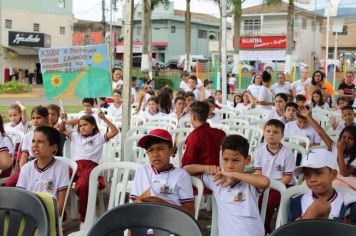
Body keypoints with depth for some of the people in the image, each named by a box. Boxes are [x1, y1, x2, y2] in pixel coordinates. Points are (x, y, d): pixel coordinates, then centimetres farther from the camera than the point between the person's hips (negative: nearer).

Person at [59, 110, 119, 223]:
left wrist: (104, 119, -3)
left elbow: (115, 131, 6)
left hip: (91, 165, -4)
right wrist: (63, 121, 17)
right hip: (75, 165, 4)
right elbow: (62, 131, 37)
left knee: (82, 185, -38)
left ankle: (84, 216, -22)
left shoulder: (99, 137, 18)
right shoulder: (76, 136, 31)